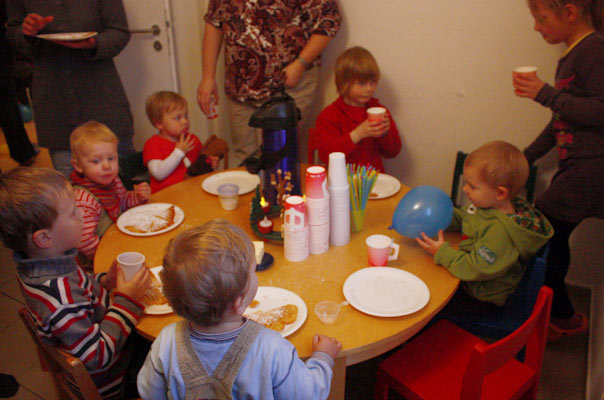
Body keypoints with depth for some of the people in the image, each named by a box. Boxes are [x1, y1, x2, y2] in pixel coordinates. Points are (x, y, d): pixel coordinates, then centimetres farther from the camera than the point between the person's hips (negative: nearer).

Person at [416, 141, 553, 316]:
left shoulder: (499, 232, -34)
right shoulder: (488, 205, -5)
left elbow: (476, 269, -31)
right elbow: (462, 218, 13)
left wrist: (442, 252, -24)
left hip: (480, 300, -9)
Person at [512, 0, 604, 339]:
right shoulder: (572, 54, 17)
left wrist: (545, 94, -19)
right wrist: (525, 158, 25)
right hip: (575, 167, 9)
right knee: (553, 239, 14)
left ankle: (563, 317, 12)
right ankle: (560, 316, 29)